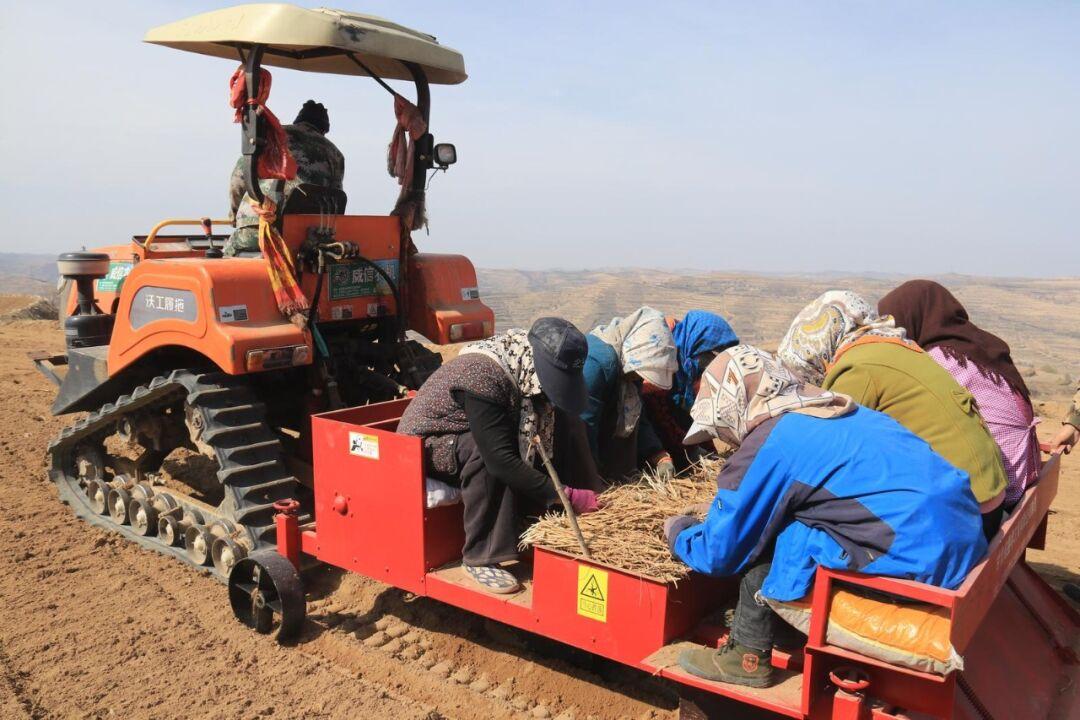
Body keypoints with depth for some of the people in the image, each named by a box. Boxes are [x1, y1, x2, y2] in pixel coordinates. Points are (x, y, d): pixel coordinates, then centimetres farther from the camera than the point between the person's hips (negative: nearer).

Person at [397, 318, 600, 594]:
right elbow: (501, 459, -37)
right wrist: (565, 496, -34)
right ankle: (480, 557, -24)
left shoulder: (521, 374, -9)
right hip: (423, 444, -7)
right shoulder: (482, 375, -33)